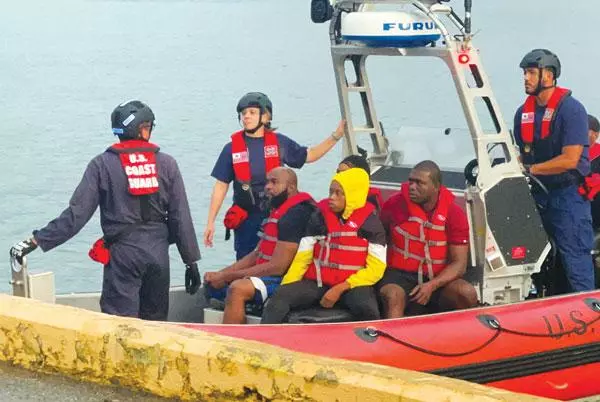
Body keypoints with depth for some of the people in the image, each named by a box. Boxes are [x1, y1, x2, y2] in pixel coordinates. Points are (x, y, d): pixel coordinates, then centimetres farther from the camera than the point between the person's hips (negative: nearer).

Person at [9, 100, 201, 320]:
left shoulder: (103, 164, -4)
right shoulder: (166, 164, 1)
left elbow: (77, 213, -9)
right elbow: (181, 218, 1)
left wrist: (36, 241, -5)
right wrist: (191, 261, 9)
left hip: (123, 253, -2)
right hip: (158, 251, 2)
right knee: (155, 322, 14)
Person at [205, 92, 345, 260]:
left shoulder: (279, 142, 2)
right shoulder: (232, 148, -1)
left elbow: (309, 155, 15)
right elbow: (221, 186, 3)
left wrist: (336, 136, 6)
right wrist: (210, 222, 0)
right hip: (246, 221, -1)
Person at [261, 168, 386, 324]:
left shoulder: (370, 223, -1)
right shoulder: (320, 217, 7)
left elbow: (376, 268, -5)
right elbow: (302, 258, 7)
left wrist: (340, 289, -15)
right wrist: (285, 287, -7)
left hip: (353, 285, -3)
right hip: (318, 283, 3)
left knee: (367, 309, -36)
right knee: (280, 297, -24)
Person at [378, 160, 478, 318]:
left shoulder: (454, 214, -3)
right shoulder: (396, 203, -3)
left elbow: (459, 264, -5)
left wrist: (432, 286, -21)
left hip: (438, 278, 1)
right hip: (400, 274, -1)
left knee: (468, 293, -27)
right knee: (393, 296, -35)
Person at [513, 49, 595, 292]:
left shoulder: (570, 109, -14)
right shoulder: (524, 112, 8)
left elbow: (570, 160, -21)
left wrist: (530, 169, -17)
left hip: (568, 193, -8)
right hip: (539, 194, 8)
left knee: (575, 258, -11)